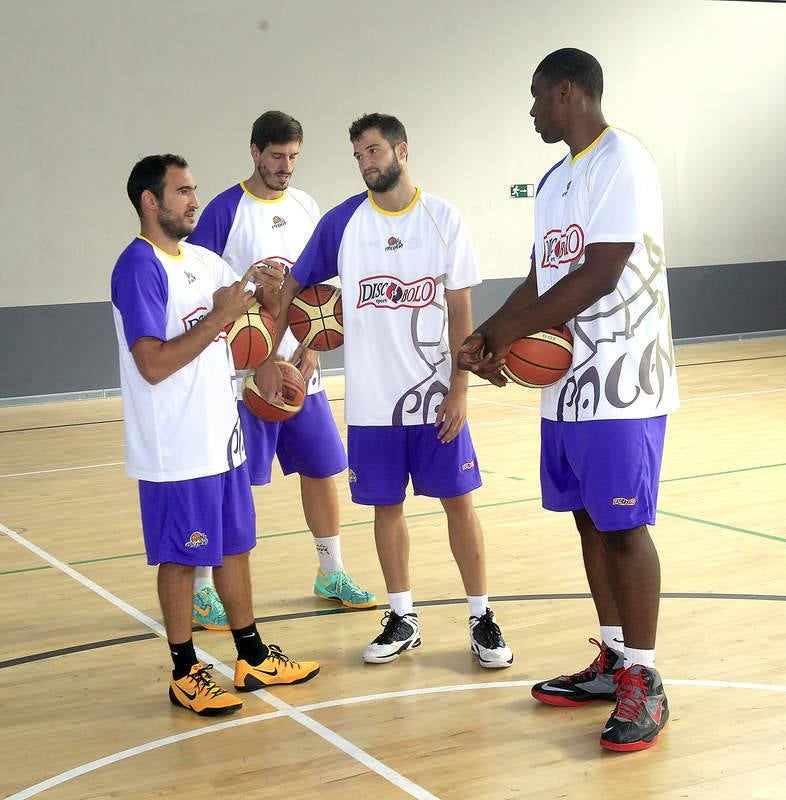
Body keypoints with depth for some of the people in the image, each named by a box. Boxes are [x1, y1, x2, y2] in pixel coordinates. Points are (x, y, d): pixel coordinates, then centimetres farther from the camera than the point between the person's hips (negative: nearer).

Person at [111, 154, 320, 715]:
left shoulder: (202, 260, 10)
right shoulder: (139, 267, -15)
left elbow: (262, 301, 26)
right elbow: (153, 364, -23)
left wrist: (267, 290, 4)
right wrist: (218, 318, -21)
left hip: (222, 435, 8)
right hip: (176, 451, -8)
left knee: (234, 547, 15)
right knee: (181, 558, 3)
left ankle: (253, 659, 26)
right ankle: (186, 674, 15)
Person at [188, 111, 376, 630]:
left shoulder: (307, 208, 9)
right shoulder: (225, 211, -9)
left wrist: (313, 345, -1)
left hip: (300, 368, 6)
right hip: (243, 373, -6)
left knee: (323, 468, 11)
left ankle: (332, 574, 27)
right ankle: (201, 589, 12)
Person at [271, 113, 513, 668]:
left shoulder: (443, 219, -2)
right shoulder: (342, 223, 0)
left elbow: (461, 311, -2)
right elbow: (292, 287, 9)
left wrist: (459, 390, -7)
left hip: (435, 396, -1)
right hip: (371, 400, 2)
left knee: (459, 502, 3)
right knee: (387, 506, 9)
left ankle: (482, 618, 14)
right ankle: (403, 619, 22)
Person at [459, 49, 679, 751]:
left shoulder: (622, 162, -13)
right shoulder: (557, 178, 16)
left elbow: (600, 275, -21)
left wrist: (504, 332, -16)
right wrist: (489, 338, 1)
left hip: (620, 386, -9)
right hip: (566, 384, 9)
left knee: (624, 527, -4)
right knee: (588, 519, 13)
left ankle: (645, 683, 7)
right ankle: (613, 660, 25)